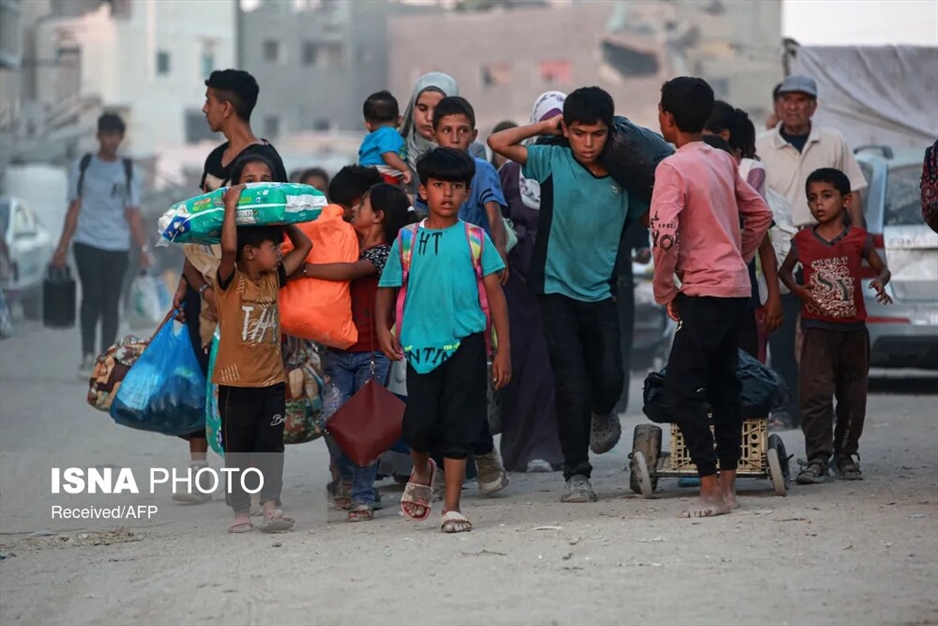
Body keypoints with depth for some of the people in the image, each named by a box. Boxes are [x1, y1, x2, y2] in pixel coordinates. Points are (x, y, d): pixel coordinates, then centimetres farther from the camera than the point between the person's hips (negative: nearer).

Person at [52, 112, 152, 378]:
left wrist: (143, 248, -3)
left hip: (117, 247, 1)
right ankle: (88, 356, -5)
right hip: (87, 243, -1)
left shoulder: (129, 171, 7)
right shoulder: (83, 166, 5)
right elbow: (74, 209, 5)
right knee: (91, 296, -10)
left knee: (111, 302, 0)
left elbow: (133, 214, 7)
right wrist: (62, 247, -1)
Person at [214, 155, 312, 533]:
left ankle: (271, 506, -3)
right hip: (236, 381, -5)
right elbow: (228, 248, -29)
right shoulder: (231, 282, -10)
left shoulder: (273, 280, 7)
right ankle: (241, 512, 8)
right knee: (237, 450, 3)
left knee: (271, 446, -1)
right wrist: (231, 205, -23)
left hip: (272, 379, 5)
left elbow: (304, 246, 16)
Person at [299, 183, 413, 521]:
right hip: (337, 350, 5)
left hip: (372, 353, -5)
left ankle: (363, 497, 4)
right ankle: (348, 478, 20)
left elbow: (349, 271, -21)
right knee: (333, 420, -5)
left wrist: (303, 269, -19)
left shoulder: (383, 253, -7)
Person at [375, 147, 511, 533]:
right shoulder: (408, 239, 8)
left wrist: (503, 350, 1)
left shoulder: (474, 238, 5)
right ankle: (421, 472, 31)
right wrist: (383, 329, -4)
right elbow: (387, 289, 14)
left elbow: (494, 294, 5)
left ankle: (452, 508, 5)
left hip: (466, 342, 0)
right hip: (421, 343, 0)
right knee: (420, 424, -3)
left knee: (459, 426, -2)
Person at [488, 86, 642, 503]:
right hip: (557, 289, -2)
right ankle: (576, 475, 2)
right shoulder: (553, 162, -4)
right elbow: (499, 143, -11)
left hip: (601, 293, 2)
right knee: (571, 382, -8)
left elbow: (641, 222, 14)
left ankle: (602, 414, 33)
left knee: (610, 378, -6)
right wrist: (546, 126, -4)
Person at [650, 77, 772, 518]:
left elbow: (664, 235, -22)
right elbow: (760, 214, 19)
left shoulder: (673, 167, -13)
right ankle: (727, 482, 16)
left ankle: (710, 488, -13)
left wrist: (664, 290, -9)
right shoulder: (723, 161, 11)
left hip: (703, 290, -8)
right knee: (723, 385, 14)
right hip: (736, 286, 8)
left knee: (681, 387, -8)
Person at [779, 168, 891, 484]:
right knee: (815, 393, -10)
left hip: (853, 327, 1)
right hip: (817, 327, -1)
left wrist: (880, 282, -15)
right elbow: (785, 270, 15)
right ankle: (818, 458, -10)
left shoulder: (859, 239, -1)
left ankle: (846, 454, 22)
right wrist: (797, 289, -5)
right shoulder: (803, 241, 1)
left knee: (852, 396, 8)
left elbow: (881, 268, 8)